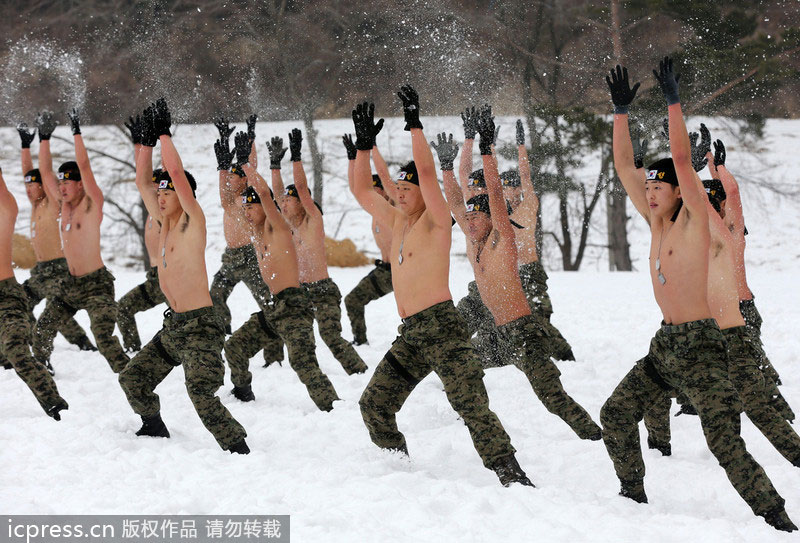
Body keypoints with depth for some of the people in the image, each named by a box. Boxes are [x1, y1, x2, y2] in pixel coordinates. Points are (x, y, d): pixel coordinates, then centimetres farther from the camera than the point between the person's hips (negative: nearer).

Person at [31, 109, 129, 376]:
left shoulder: (92, 203, -10)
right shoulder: (65, 205, 10)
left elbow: (84, 166, -19)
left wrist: (77, 131, -18)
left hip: (96, 283, -8)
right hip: (71, 284, 8)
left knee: (104, 336, -19)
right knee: (42, 329, 12)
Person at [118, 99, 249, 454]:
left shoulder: (192, 222, -11)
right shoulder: (163, 221, 11)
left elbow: (177, 174, -21)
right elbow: (142, 181, 14)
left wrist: (164, 133, -15)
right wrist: (148, 139, 6)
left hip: (200, 325, -9)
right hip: (173, 324, 9)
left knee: (202, 398, -21)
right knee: (133, 379, 16)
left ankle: (240, 452, -17)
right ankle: (155, 431, 36)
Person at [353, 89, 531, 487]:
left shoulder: (436, 221, -4)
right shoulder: (397, 221, 19)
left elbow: (427, 171, -17)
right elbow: (361, 191, 26)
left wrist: (414, 123, -16)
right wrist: (364, 143, 18)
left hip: (441, 327, -9)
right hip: (410, 334, 9)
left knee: (472, 406, -18)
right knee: (374, 404, 7)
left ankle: (512, 476, -22)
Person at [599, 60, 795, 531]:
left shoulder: (695, 219, -8)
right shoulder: (656, 222, 12)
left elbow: (682, 160, -19)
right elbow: (625, 166, 13)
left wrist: (674, 102, -20)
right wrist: (621, 111, 8)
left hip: (700, 346, -8)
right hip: (665, 344, 8)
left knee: (726, 443, -14)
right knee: (617, 414, 7)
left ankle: (777, 518, -11)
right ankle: (634, 493, 20)